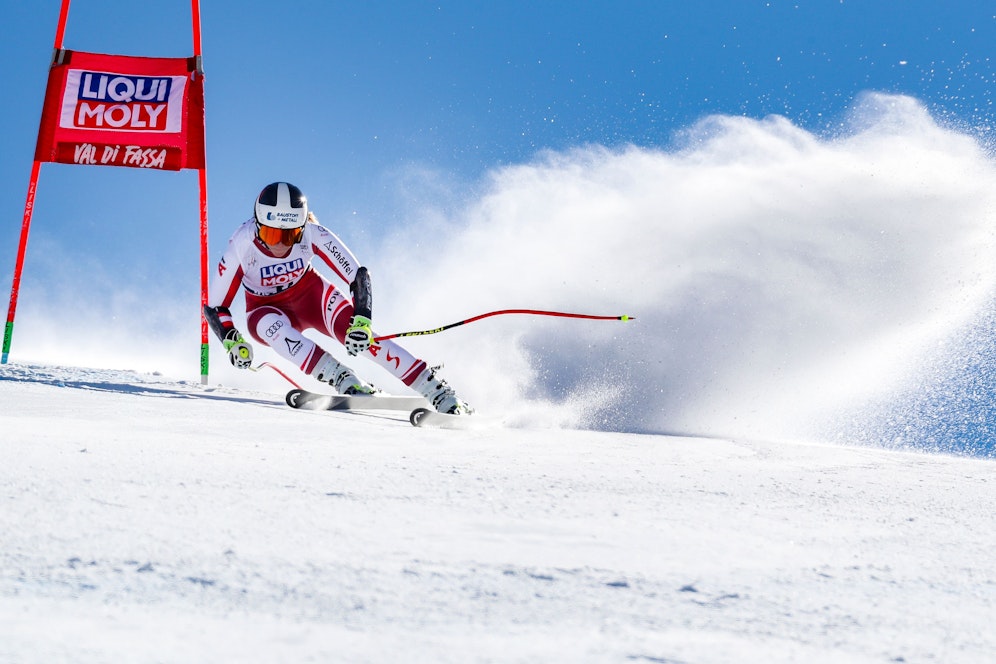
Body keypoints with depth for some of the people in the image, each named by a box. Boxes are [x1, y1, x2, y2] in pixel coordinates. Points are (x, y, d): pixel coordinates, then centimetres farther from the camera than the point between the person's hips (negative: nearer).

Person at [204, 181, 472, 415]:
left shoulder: (312, 234, -28)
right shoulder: (242, 245, -28)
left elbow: (359, 276, -24)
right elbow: (214, 306, -18)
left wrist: (361, 322, -38)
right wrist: (232, 341, -36)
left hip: (311, 293, 0)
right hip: (267, 308, 0)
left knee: (354, 333, -28)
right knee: (271, 326, -36)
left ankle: (436, 389, -32)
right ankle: (345, 382, -42)